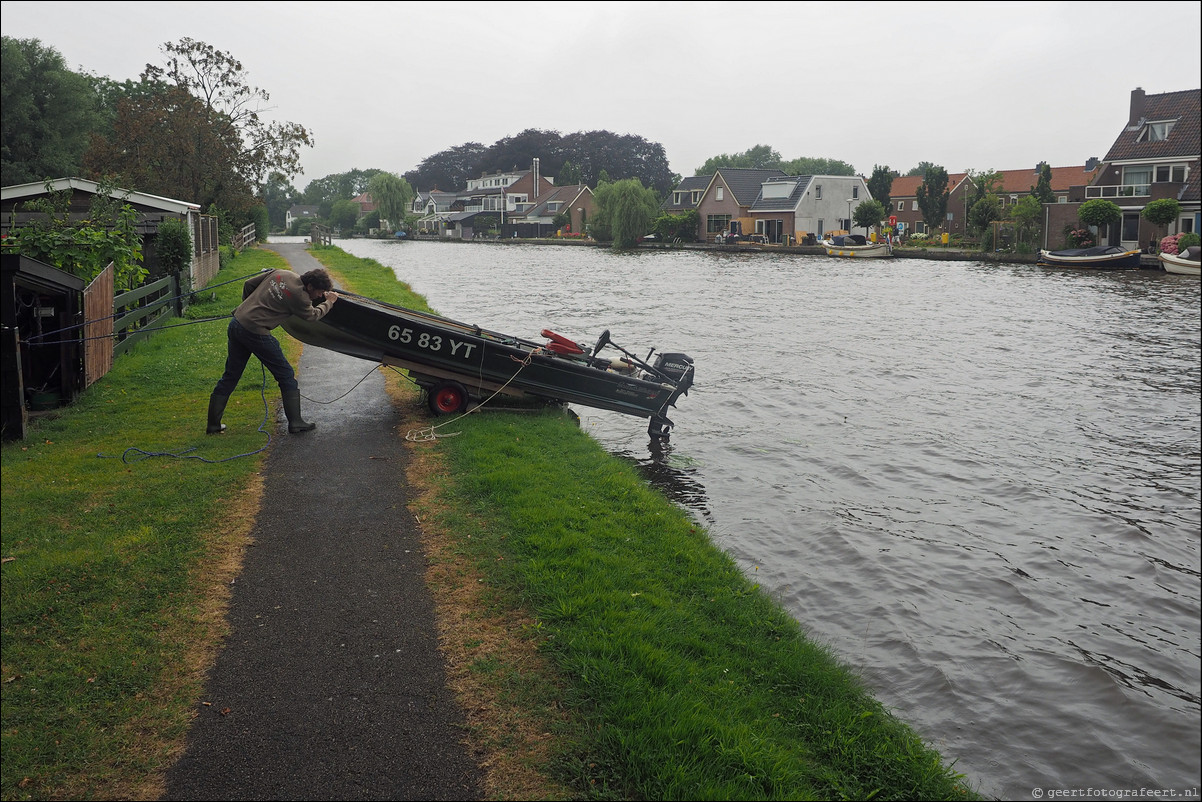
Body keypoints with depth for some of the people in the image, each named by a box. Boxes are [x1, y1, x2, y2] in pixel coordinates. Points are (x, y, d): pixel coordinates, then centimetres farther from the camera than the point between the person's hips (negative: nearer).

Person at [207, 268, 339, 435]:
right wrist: (329, 302, 20)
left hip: (236, 323, 8)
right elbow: (313, 315, 5)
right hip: (255, 332, -8)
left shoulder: (280, 273, 8)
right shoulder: (299, 296, -13)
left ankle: (213, 425, 19)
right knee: (286, 375, 6)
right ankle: (295, 422, 7)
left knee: (230, 377, 16)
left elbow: (249, 284, 16)